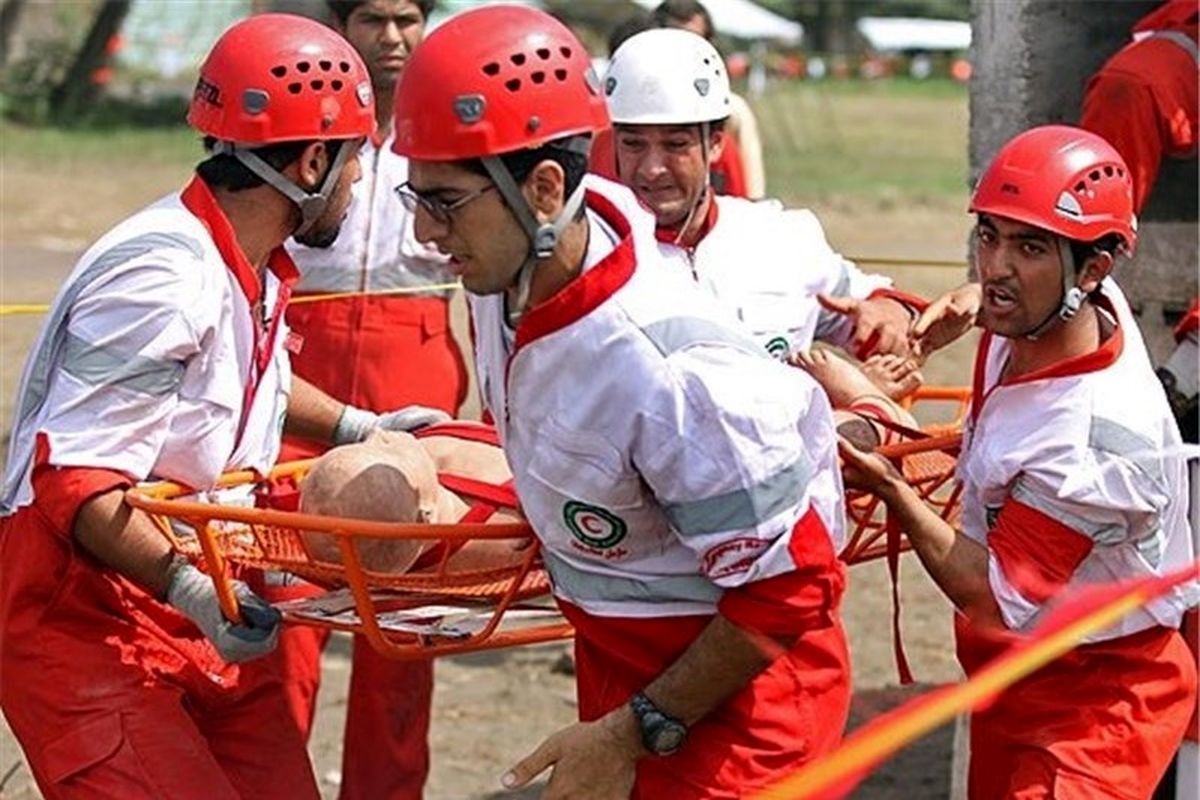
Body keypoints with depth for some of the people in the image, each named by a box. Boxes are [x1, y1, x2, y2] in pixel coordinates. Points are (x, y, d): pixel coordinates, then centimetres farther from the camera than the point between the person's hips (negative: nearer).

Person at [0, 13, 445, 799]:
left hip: (198, 614, 9)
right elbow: (75, 482, -28)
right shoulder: (166, 277, -24)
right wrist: (190, 587, -36)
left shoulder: (251, 268, 5)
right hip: (82, 617, -9)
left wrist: (360, 428, 31)